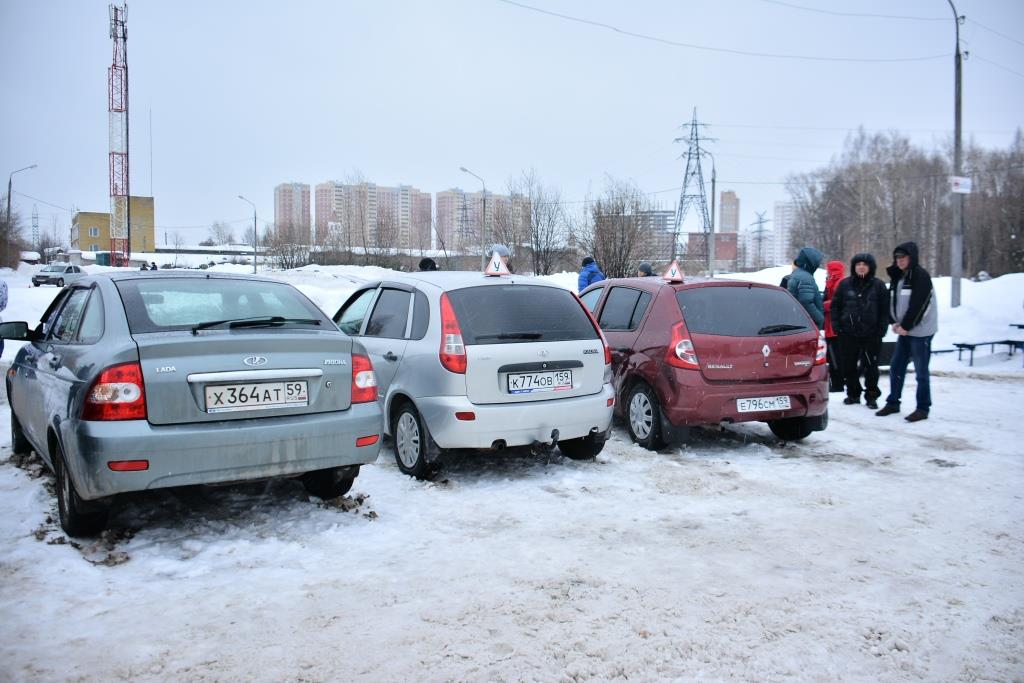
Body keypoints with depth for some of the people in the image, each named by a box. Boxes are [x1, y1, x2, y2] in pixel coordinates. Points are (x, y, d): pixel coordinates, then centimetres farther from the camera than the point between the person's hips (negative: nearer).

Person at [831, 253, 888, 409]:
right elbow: (835, 306, 8)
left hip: (871, 335, -2)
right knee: (848, 366, 8)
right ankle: (853, 394, 22)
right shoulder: (845, 284, 5)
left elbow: (885, 310, 2)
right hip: (848, 334, 2)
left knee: (871, 367, 2)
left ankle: (871, 396, 13)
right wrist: (836, 325, -1)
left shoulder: (878, 285, 2)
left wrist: (881, 330, -6)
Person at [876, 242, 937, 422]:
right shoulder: (898, 276, 13)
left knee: (921, 371, -3)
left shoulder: (921, 276, -11)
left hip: (920, 331, -8)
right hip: (904, 330, 8)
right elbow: (892, 301, 14)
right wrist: (895, 322, 1)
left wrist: (905, 326, -15)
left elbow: (918, 304, -17)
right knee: (896, 367, 10)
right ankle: (893, 403, 20)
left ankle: (923, 409, 4)